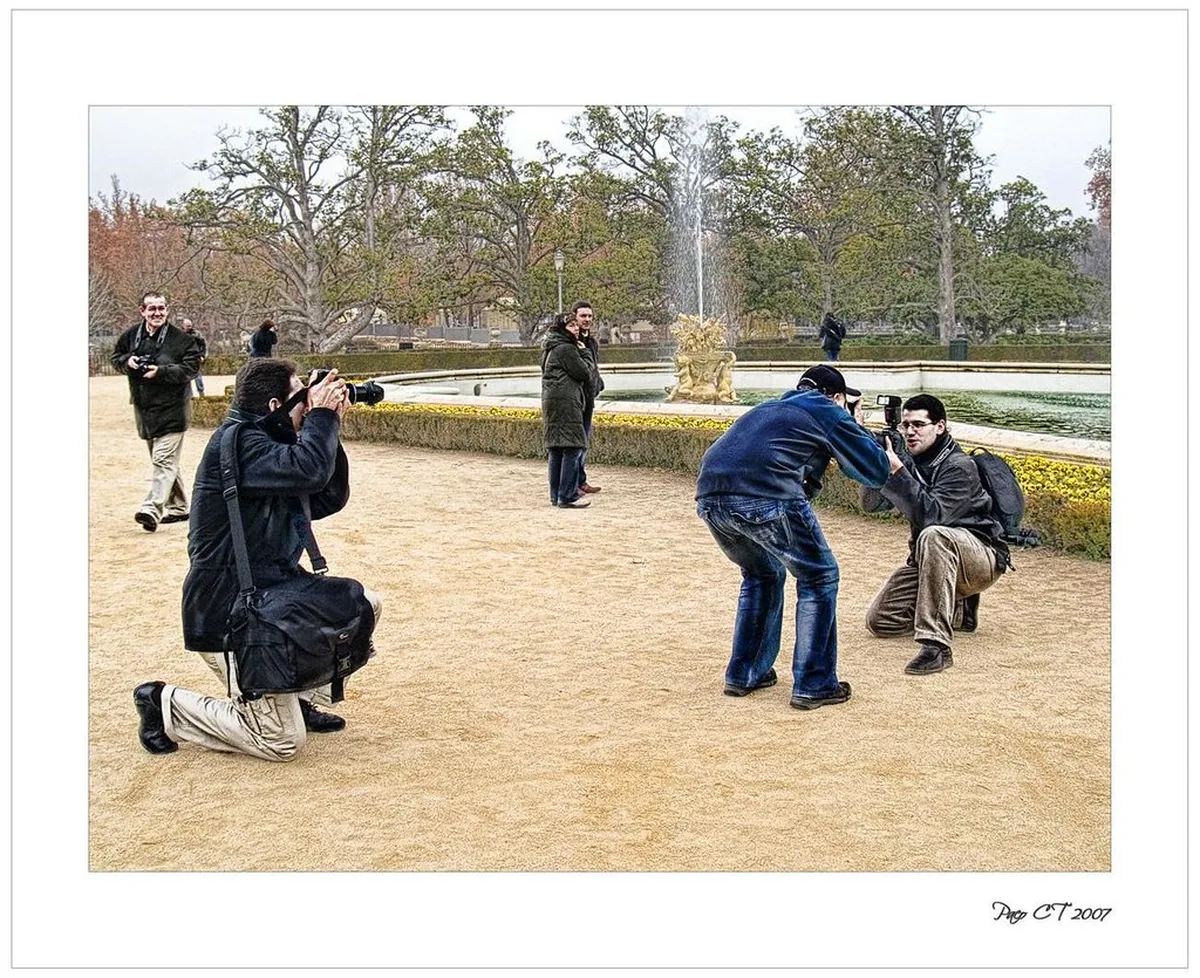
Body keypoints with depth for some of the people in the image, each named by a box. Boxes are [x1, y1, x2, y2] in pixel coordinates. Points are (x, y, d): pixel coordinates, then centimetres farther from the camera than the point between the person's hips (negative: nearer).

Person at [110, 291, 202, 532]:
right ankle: (177, 507, 28)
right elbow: (116, 357, 19)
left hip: (171, 409, -6)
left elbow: (191, 368, -12)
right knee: (164, 461, 16)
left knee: (163, 460, -14)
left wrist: (161, 371, -21)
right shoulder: (131, 336, 6)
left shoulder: (181, 339, -9)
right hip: (143, 408, 6)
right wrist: (127, 361, -3)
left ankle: (152, 509, -22)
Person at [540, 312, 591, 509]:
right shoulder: (566, 349, -11)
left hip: (551, 402, 11)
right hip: (565, 402, -11)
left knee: (556, 450, 12)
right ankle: (568, 496, -13)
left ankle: (556, 495, 16)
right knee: (573, 447, -10)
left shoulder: (552, 349, 19)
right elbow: (584, 374, -10)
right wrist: (582, 353, 4)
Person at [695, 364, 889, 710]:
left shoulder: (770, 407, 34)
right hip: (766, 499, -7)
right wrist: (859, 432, 34)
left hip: (709, 497, 7)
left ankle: (743, 675, 30)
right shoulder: (829, 412, 16)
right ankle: (813, 685, 11)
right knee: (818, 577, 12)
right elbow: (875, 471, 16)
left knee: (762, 575, 30)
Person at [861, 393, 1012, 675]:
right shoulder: (912, 463, 3)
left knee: (933, 536, -40)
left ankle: (936, 646, -43)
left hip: (981, 560, -8)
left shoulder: (959, 467, -18)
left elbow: (931, 515, -33)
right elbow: (872, 504, -4)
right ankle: (957, 608, 19)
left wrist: (896, 471, -36)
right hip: (932, 560, 8)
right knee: (879, 620, -4)